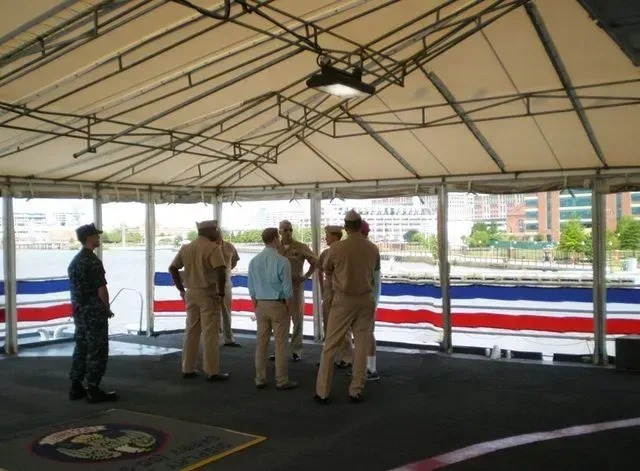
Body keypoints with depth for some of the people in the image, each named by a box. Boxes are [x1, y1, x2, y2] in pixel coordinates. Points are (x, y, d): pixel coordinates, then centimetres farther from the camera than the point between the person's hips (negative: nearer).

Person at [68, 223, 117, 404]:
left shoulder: (74, 261, 13)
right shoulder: (93, 261, -16)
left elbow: (75, 288, 16)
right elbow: (101, 289, -17)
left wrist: (78, 308, 19)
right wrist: (107, 309, -3)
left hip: (79, 312, 9)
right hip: (94, 312, -9)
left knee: (81, 349, 14)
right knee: (97, 352, -3)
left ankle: (76, 387, 18)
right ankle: (93, 390, -1)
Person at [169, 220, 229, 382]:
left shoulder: (186, 248, 8)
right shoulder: (213, 248, -14)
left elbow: (172, 268, 11)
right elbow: (220, 272, -25)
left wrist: (181, 289, 13)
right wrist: (221, 292, -15)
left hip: (191, 293, 6)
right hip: (208, 294, -6)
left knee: (191, 331, 14)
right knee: (210, 334, 0)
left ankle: (187, 369, 20)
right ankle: (212, 371, 4)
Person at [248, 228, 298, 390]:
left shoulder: (254, 261, 1)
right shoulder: (282, 261, -15)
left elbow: (251, 289, 5)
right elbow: (287, 290, -13)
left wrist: (256, 307, 15)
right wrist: (290, 310, -3)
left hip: (261, 305, 5)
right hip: (278, 305, -5)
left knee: (261, 342, 10)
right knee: (280, 343, 2)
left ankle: (260, 379, 16)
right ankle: (282, 380, 8)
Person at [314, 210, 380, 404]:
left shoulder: (337, 248, -9)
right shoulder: (373, 249, -2)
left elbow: (327, 271, 8)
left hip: (343, 300, -2)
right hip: (365, 300, 2)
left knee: (330, 346, 5)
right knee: (362, 346, 9)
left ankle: (322, 392, 9)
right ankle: (356, 391, 13)